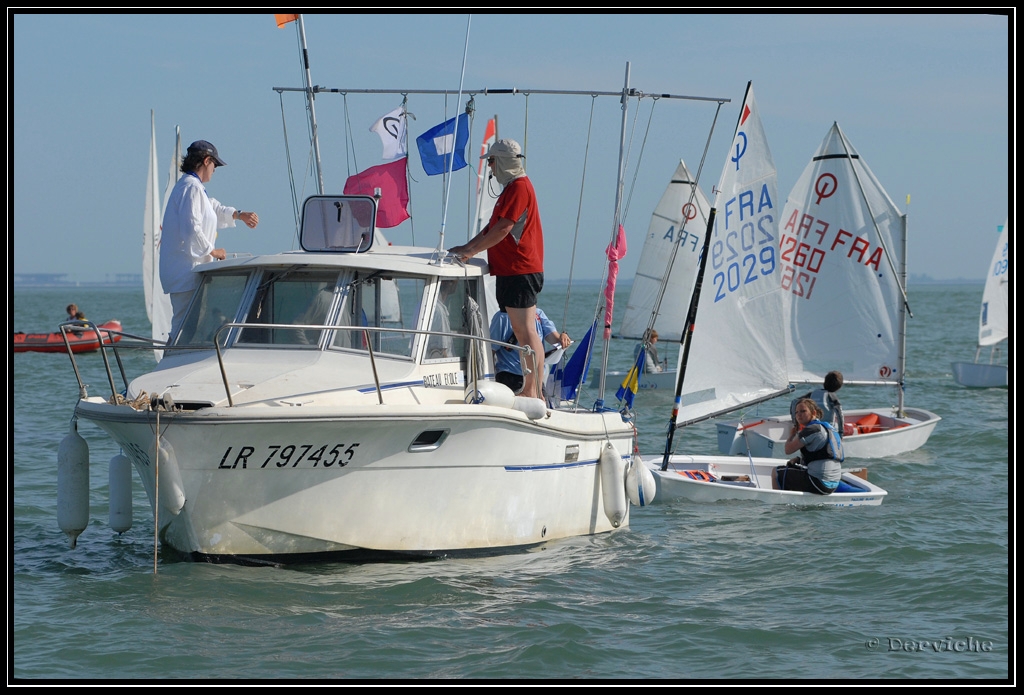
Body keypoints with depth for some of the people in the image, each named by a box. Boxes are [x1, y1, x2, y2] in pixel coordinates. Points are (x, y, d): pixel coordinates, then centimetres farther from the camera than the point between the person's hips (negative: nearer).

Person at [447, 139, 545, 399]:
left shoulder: (519, 187, -13)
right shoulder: (512, 187, 21)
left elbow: (503, 228, -19)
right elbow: (494, 226, 25)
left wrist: (471, 251, -14)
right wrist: (467, 247, 17)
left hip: (520, 270, -11)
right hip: (509, 269, 11)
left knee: (526, 331, -11)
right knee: (520, 331, 9)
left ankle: (535, 392, -12)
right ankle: (529, 390, 10)